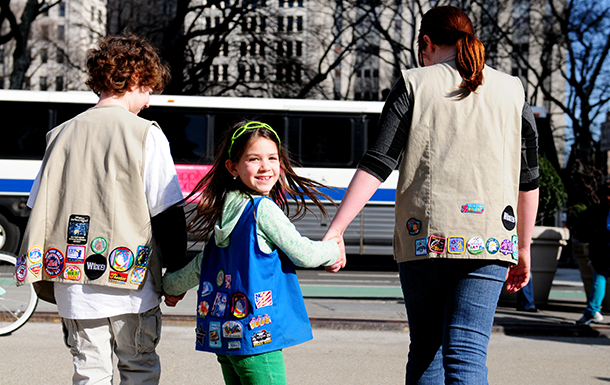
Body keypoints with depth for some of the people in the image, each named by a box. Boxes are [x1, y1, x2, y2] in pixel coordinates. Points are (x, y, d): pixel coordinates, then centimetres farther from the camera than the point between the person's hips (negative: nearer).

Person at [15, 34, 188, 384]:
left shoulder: (62, 134, 8)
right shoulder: (146, 135, -6)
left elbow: (41, 208, 10)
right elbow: (168, 213, -7)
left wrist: (47, 283, 18)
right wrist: (178, 275, 4)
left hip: (74, 286, 4)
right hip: (131, 285, -4)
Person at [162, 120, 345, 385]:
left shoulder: (225, 212, 10)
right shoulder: (264, 209, -13)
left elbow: (201, 265, 22)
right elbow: (304, 254, -8)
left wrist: (171, 286, 41)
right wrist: (334, 251, 13)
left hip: (222, 334, 9)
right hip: (255, 332, -9)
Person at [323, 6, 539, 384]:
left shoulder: (415, 84, 6)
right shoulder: (512, 91, 13)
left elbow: (376, 165, -3)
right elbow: (528, 180, 14)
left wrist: (335, 230, -3)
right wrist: (523, 249, 23)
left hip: (424, 236, 0)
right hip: (488, 239, 1)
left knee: (426, 352, 12)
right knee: (467, 353, -7)